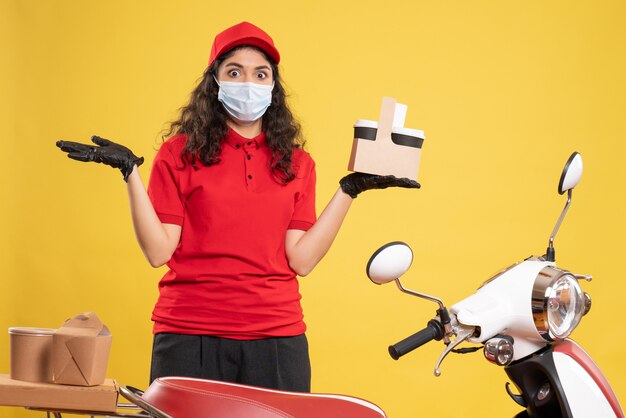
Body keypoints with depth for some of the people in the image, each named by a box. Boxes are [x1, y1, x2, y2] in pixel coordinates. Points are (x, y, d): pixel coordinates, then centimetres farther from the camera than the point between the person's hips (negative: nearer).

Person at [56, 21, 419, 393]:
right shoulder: (180, 153, 2)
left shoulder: (296, 164, 8)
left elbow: (301, 259, -1)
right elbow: (159, 251, -5)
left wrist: (349, 190, -2)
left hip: (278, 337, 2)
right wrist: (130, 173, -12)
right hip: (189, 335, -2)